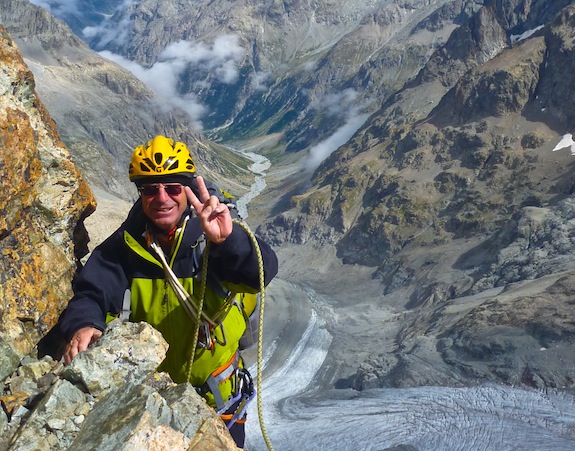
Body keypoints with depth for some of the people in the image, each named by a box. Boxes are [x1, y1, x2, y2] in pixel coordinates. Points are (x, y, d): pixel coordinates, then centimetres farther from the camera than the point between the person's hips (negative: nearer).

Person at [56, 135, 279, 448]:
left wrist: (227, 241, -59)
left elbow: (262, 271, -38)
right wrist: (84, 324, -40)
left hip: (216, 386, -2)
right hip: (150, 383, 3)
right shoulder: (127, 243, -14)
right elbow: (91, 294, -17)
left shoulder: (211, 232, -23)